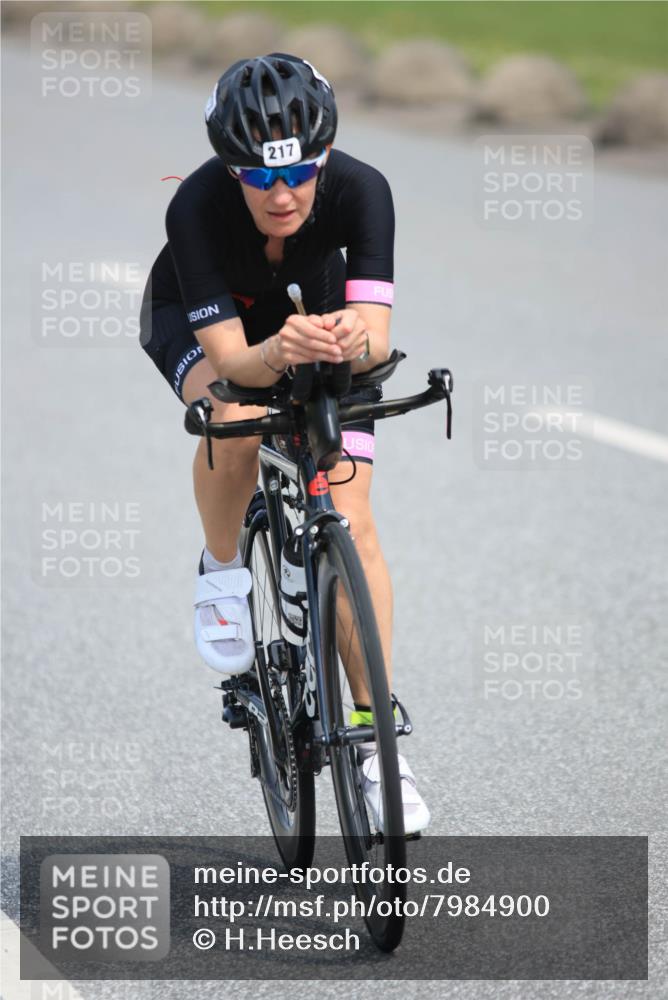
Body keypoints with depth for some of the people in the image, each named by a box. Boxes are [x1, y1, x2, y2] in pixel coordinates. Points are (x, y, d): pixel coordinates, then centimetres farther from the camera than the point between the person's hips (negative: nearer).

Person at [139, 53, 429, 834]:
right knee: (234, 422, -36)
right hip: (196, 320, -1)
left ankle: (376, 737, -4)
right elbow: (228, 356, -39)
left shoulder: (360, 190, -34)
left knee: (350, 523, -12)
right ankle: (222, 571, -5)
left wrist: (353, 341, -63)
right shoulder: (196, 208, -37)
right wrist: (278, 352, -61)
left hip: (314, 311, 1)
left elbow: (376, 333, -39)